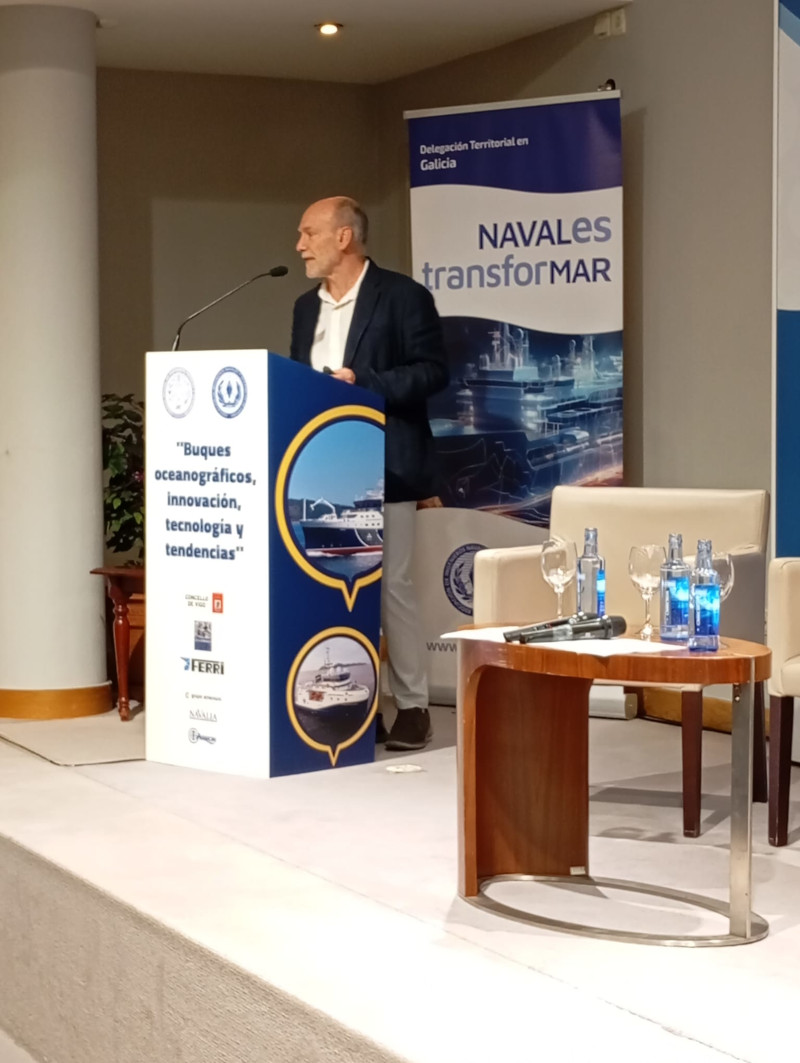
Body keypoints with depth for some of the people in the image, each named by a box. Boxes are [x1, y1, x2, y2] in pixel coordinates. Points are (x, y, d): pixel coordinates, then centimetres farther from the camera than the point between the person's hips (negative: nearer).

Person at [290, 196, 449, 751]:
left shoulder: (403, 296, -6)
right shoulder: (307, 306, 15)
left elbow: (433, 371, -11)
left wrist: (363, 383, -20)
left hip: (384, 468, -6)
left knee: (390, 585, -3)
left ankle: (413, 706, 7)